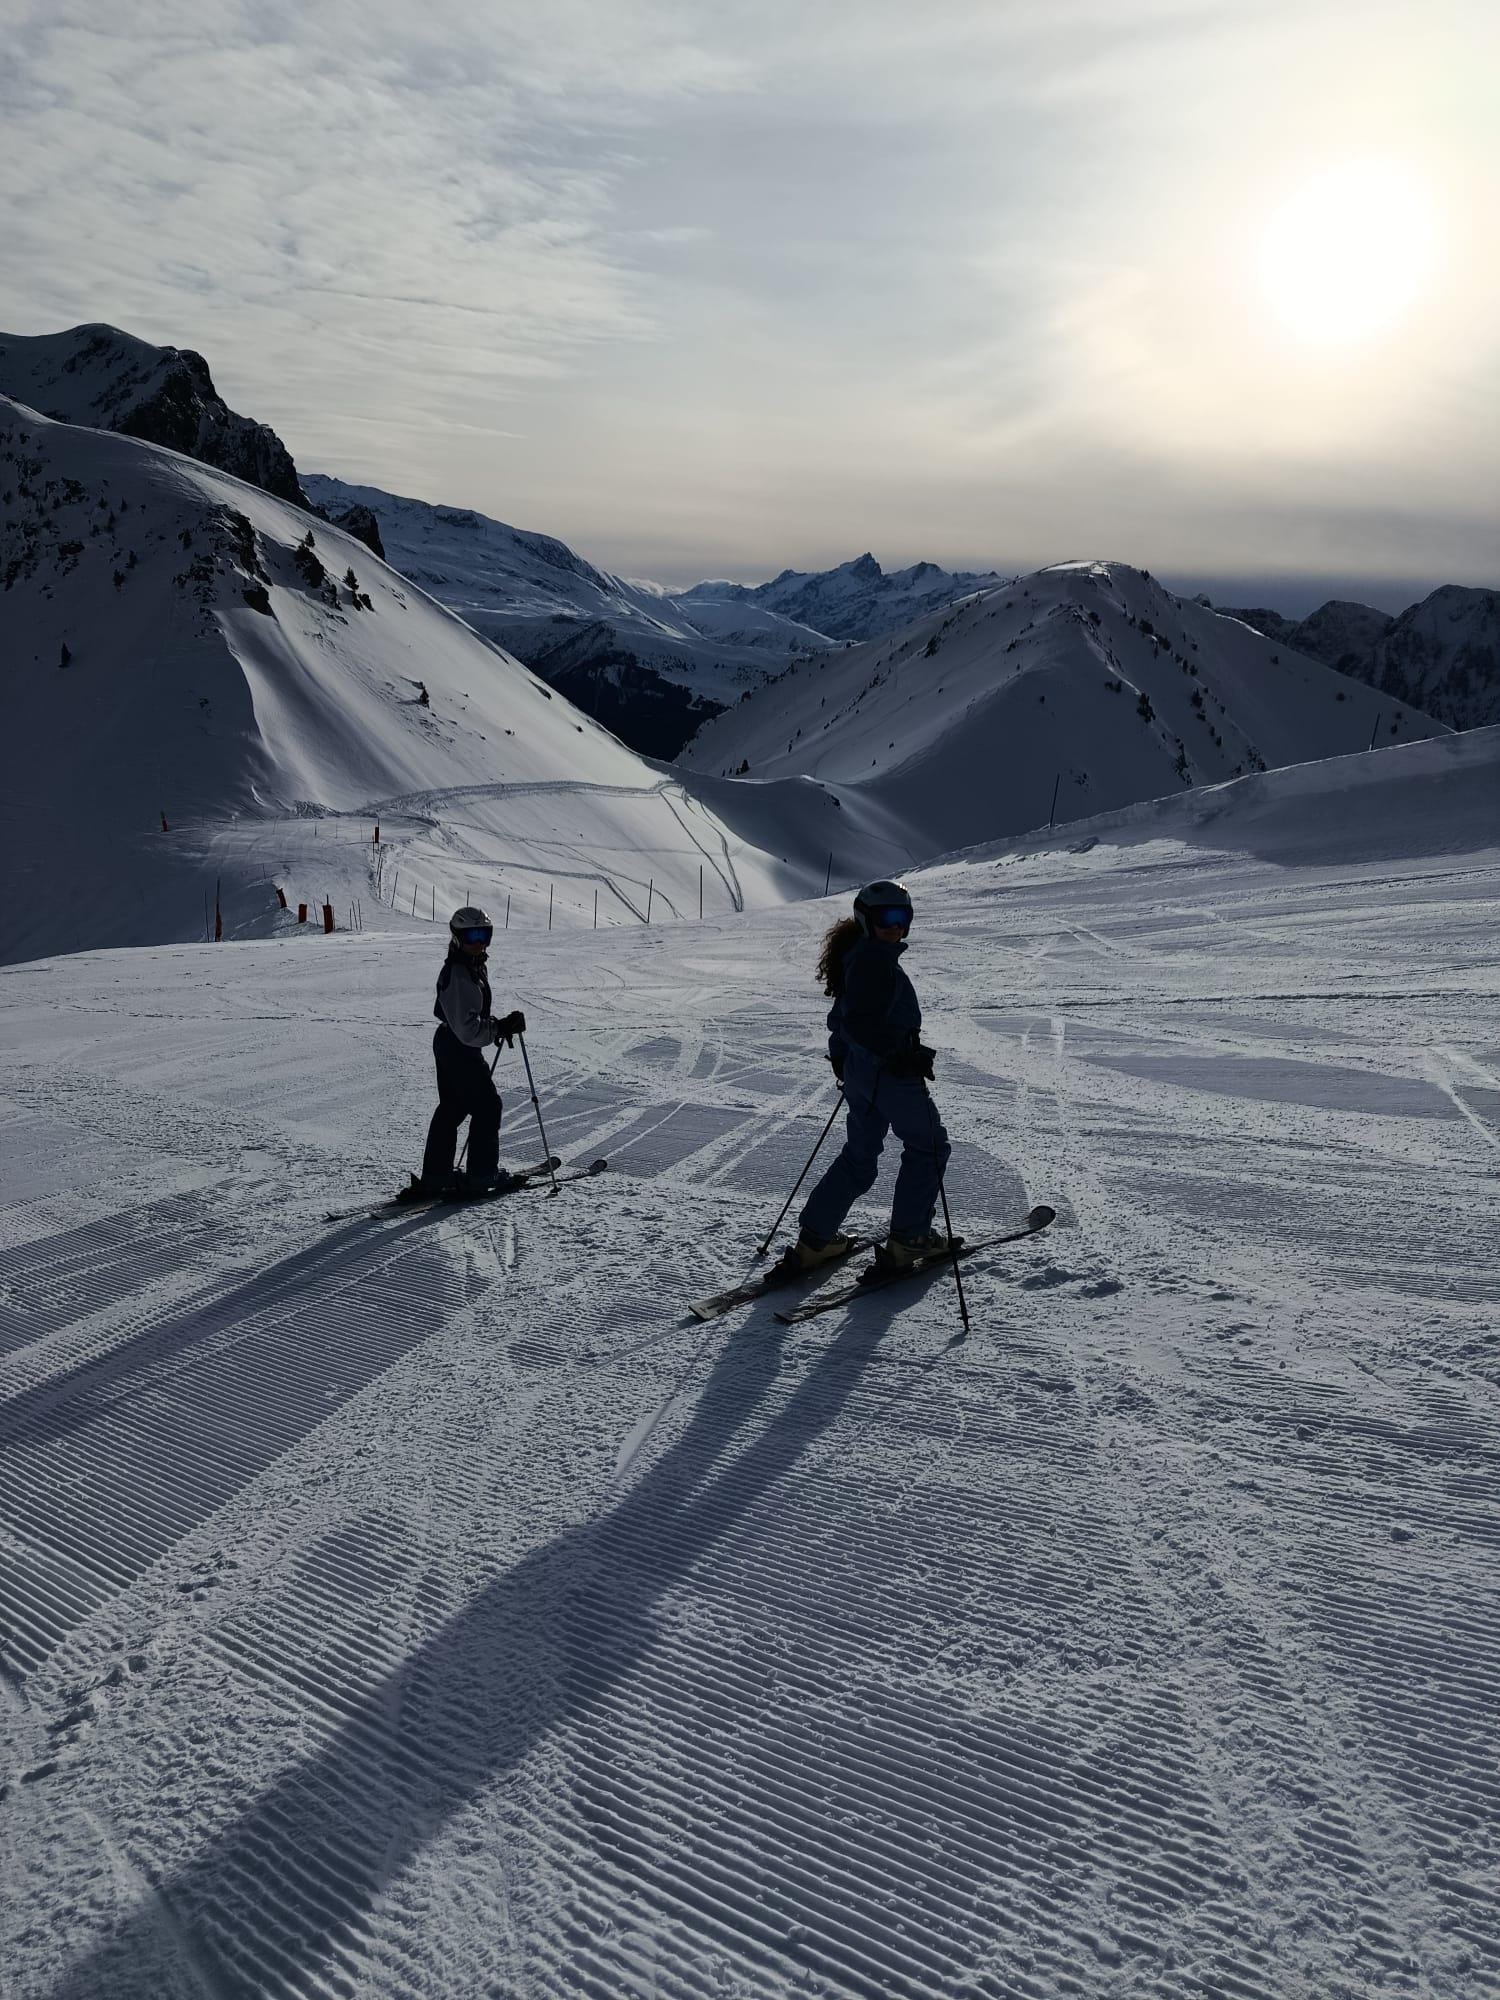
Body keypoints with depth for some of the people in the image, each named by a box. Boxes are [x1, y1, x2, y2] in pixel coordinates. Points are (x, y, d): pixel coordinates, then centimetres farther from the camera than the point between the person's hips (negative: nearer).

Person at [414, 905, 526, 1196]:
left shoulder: (475, 966, 8)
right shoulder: (459, 975, -24)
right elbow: (467, 1028, -28)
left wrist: (497, 1025, 6)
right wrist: (501, 1028, -27)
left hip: (447, 1044, 10)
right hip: (460, 1049, -10)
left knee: (452, 1108, 16)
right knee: (488, 1107, -1)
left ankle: (434, 1177, 22)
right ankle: (482, 1176, 6)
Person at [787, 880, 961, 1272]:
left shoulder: (856, 957, 14)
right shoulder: (875, 959, -17)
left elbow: (842, 1018, 23)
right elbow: (860, 1023, -27)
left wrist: (841, 1056, 33)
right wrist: (902, 1055, -29)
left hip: (859, 1072, 10)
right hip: (890, 1072, -10)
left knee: (859, 1155, 17)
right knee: (928, 1148, 7)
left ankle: (814, 1239, 15)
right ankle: (908, 1239, 10)